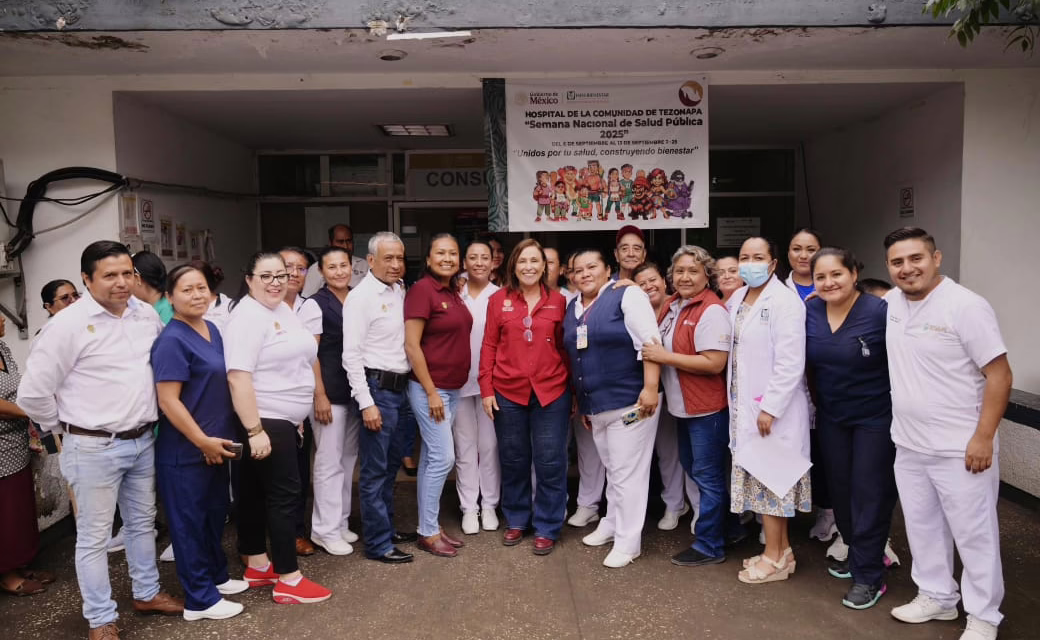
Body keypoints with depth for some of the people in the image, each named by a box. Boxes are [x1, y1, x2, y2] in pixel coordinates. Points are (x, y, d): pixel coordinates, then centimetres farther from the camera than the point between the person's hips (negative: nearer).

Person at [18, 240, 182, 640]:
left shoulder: (147, 315, 2)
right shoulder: (69, 324, -15)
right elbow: (33, 392, -12)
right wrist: (70, 428, -2)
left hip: (143, 441, 6)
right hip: (95, 448, -5)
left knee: (142, 523, 20)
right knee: (94, 536, 7)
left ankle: (146, 593, 38)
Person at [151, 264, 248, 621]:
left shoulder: (212, 330, 7)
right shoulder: (172, 340, -18)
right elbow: (168, 401, -22)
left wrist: (217, 440, 16)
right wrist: (203, 441, -19)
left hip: (216, 445, 9)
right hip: (185, 452, -9)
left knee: (215, 515, 21)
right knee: (189, 521, 5)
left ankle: (216, 576, 38)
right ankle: (199, 599, 17)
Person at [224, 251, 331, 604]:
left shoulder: (283, 309, 12)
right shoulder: (247, 317, -17)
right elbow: (238, 377, -25)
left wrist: (297, 418, 20)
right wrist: (254, 430, -27)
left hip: (284, 420, 9)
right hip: (265, 422, -9)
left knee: (256, 493, 17)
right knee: (284, 494, -5)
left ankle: (258, 566, 28)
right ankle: (289, 580, 4)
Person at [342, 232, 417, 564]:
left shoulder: (400, 291, 10)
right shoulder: (361, 297, -12)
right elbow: (351, 355, -15)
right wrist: (366, 403, -18)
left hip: (399, 387, 8)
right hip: (377, 388, -8)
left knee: (391, 463, 18)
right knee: (375, 470, 0)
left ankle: (387, 528, 32)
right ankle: (378, 544, 10)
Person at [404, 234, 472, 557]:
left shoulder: (454, 292, 10)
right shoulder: (422, 290, -13)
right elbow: (411, 345, -17)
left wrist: (448, 389, 13)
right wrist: (431, 392, -17)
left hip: (452, 388, 8)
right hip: (429, 388, -8)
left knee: (431, 458, 13)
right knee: (443, 458, -6)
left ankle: (431, 526, 22)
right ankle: (428, 532, 8)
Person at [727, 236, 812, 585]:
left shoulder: (784, 300, -14)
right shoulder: (737, 299, 9)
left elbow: (790, 363, -19)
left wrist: (770, 407, -20)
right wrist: (736, 401, 9)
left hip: (773, 408, -8)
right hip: (744, 405, 8)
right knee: (760, 476, 14)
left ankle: (775, 558, 15)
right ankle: (781, 549, 27)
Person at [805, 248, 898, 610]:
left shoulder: (880, 313, -17)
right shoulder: (809, 312, -4)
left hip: (875, 417, -5)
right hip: (831, 417, 5)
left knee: (870, 492, 2)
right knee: (839, 488, 16)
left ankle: (869, 576, 14)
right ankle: (858, 553, 37)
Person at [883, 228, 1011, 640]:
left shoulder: (966, 306, -16)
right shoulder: (891, 302, 3)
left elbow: (999, 375, -15)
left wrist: (983, 438, -18)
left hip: (960, 449, -6)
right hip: (908, 446, 7)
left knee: (974, 533, 7)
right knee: (922, 526, 18)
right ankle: (937, 597, 36)